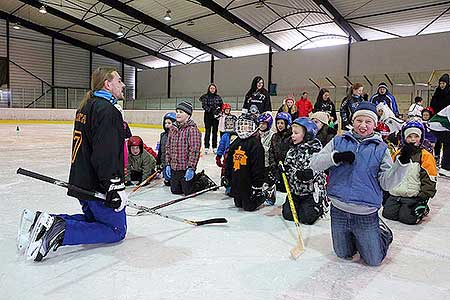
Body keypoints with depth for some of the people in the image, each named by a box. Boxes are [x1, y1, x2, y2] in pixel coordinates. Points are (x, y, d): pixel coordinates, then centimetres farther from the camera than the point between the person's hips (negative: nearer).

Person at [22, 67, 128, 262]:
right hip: (98, 187, -10)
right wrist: (115, 187, -24)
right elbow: (106, 155, -26)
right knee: (117, 230, 3)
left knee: (93, 219, 25)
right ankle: (60, 231, -13)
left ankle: (45, 221, 8)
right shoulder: (107, 109, -18)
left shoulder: (86, 107, 14)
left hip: (82, 182, 10)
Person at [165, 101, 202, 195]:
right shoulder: (173, 128, 8)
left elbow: (194, 150, -18)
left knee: (188, 192, 2)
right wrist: (168, 164, 9)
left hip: (186, 168, -7)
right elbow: (168, 147, 12)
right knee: (175, 191, 15)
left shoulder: (192, 129, -15)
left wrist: (191, 168, -21)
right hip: (173, 167, 7)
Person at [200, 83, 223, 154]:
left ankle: (215, 147, 13)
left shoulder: (218, 97, 10)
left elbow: (221, 105, 10)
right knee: (207, 131, -2)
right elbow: (204, 105, -10)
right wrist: (211, 110, -20)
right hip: (208, 116, -2)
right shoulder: (205, 97, 1)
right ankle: (206, 147, 4)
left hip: (216, 116, 3)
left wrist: (218, 110, -9)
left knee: (215, 132, 7)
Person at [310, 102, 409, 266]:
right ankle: (354, 238, 50)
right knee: (343, 255, 21)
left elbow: (386, 183, -8)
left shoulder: (380, 148, -1)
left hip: (366, 215, -1)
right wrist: (336, 157, -23)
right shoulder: (339, 141, 0)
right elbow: (314, 163, -7)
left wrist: (402, 162, -23)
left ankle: (383, 232, 40)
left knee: (373, 261, 14)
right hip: (339, 211, 2)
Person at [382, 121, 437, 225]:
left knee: (406, 218, -18)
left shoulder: (426, 156, -4)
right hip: (394, 194, 4)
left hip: (414, 197, -4)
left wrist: (423, 199, -12)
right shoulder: (397, 154, 11)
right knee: (387, 213, -9)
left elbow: (429, 181, -6)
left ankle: (423, 209, 11)